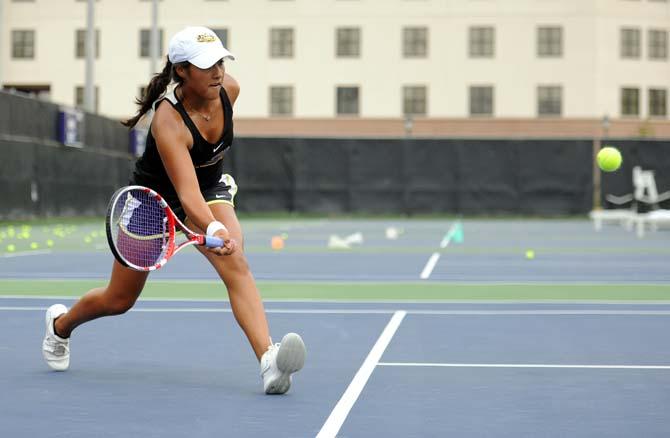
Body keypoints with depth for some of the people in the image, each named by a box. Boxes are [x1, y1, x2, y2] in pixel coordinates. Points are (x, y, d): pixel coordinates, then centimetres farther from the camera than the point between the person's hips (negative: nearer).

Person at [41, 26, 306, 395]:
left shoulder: (229, 89, -18)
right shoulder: (168, 120, -36)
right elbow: (186, 192, -46)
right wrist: (213, 230, -63)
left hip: (210, 187, 4)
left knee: (235, 263, -28)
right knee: (118, 301, 13)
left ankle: (268, 359, -42)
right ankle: (60, 323, 46)